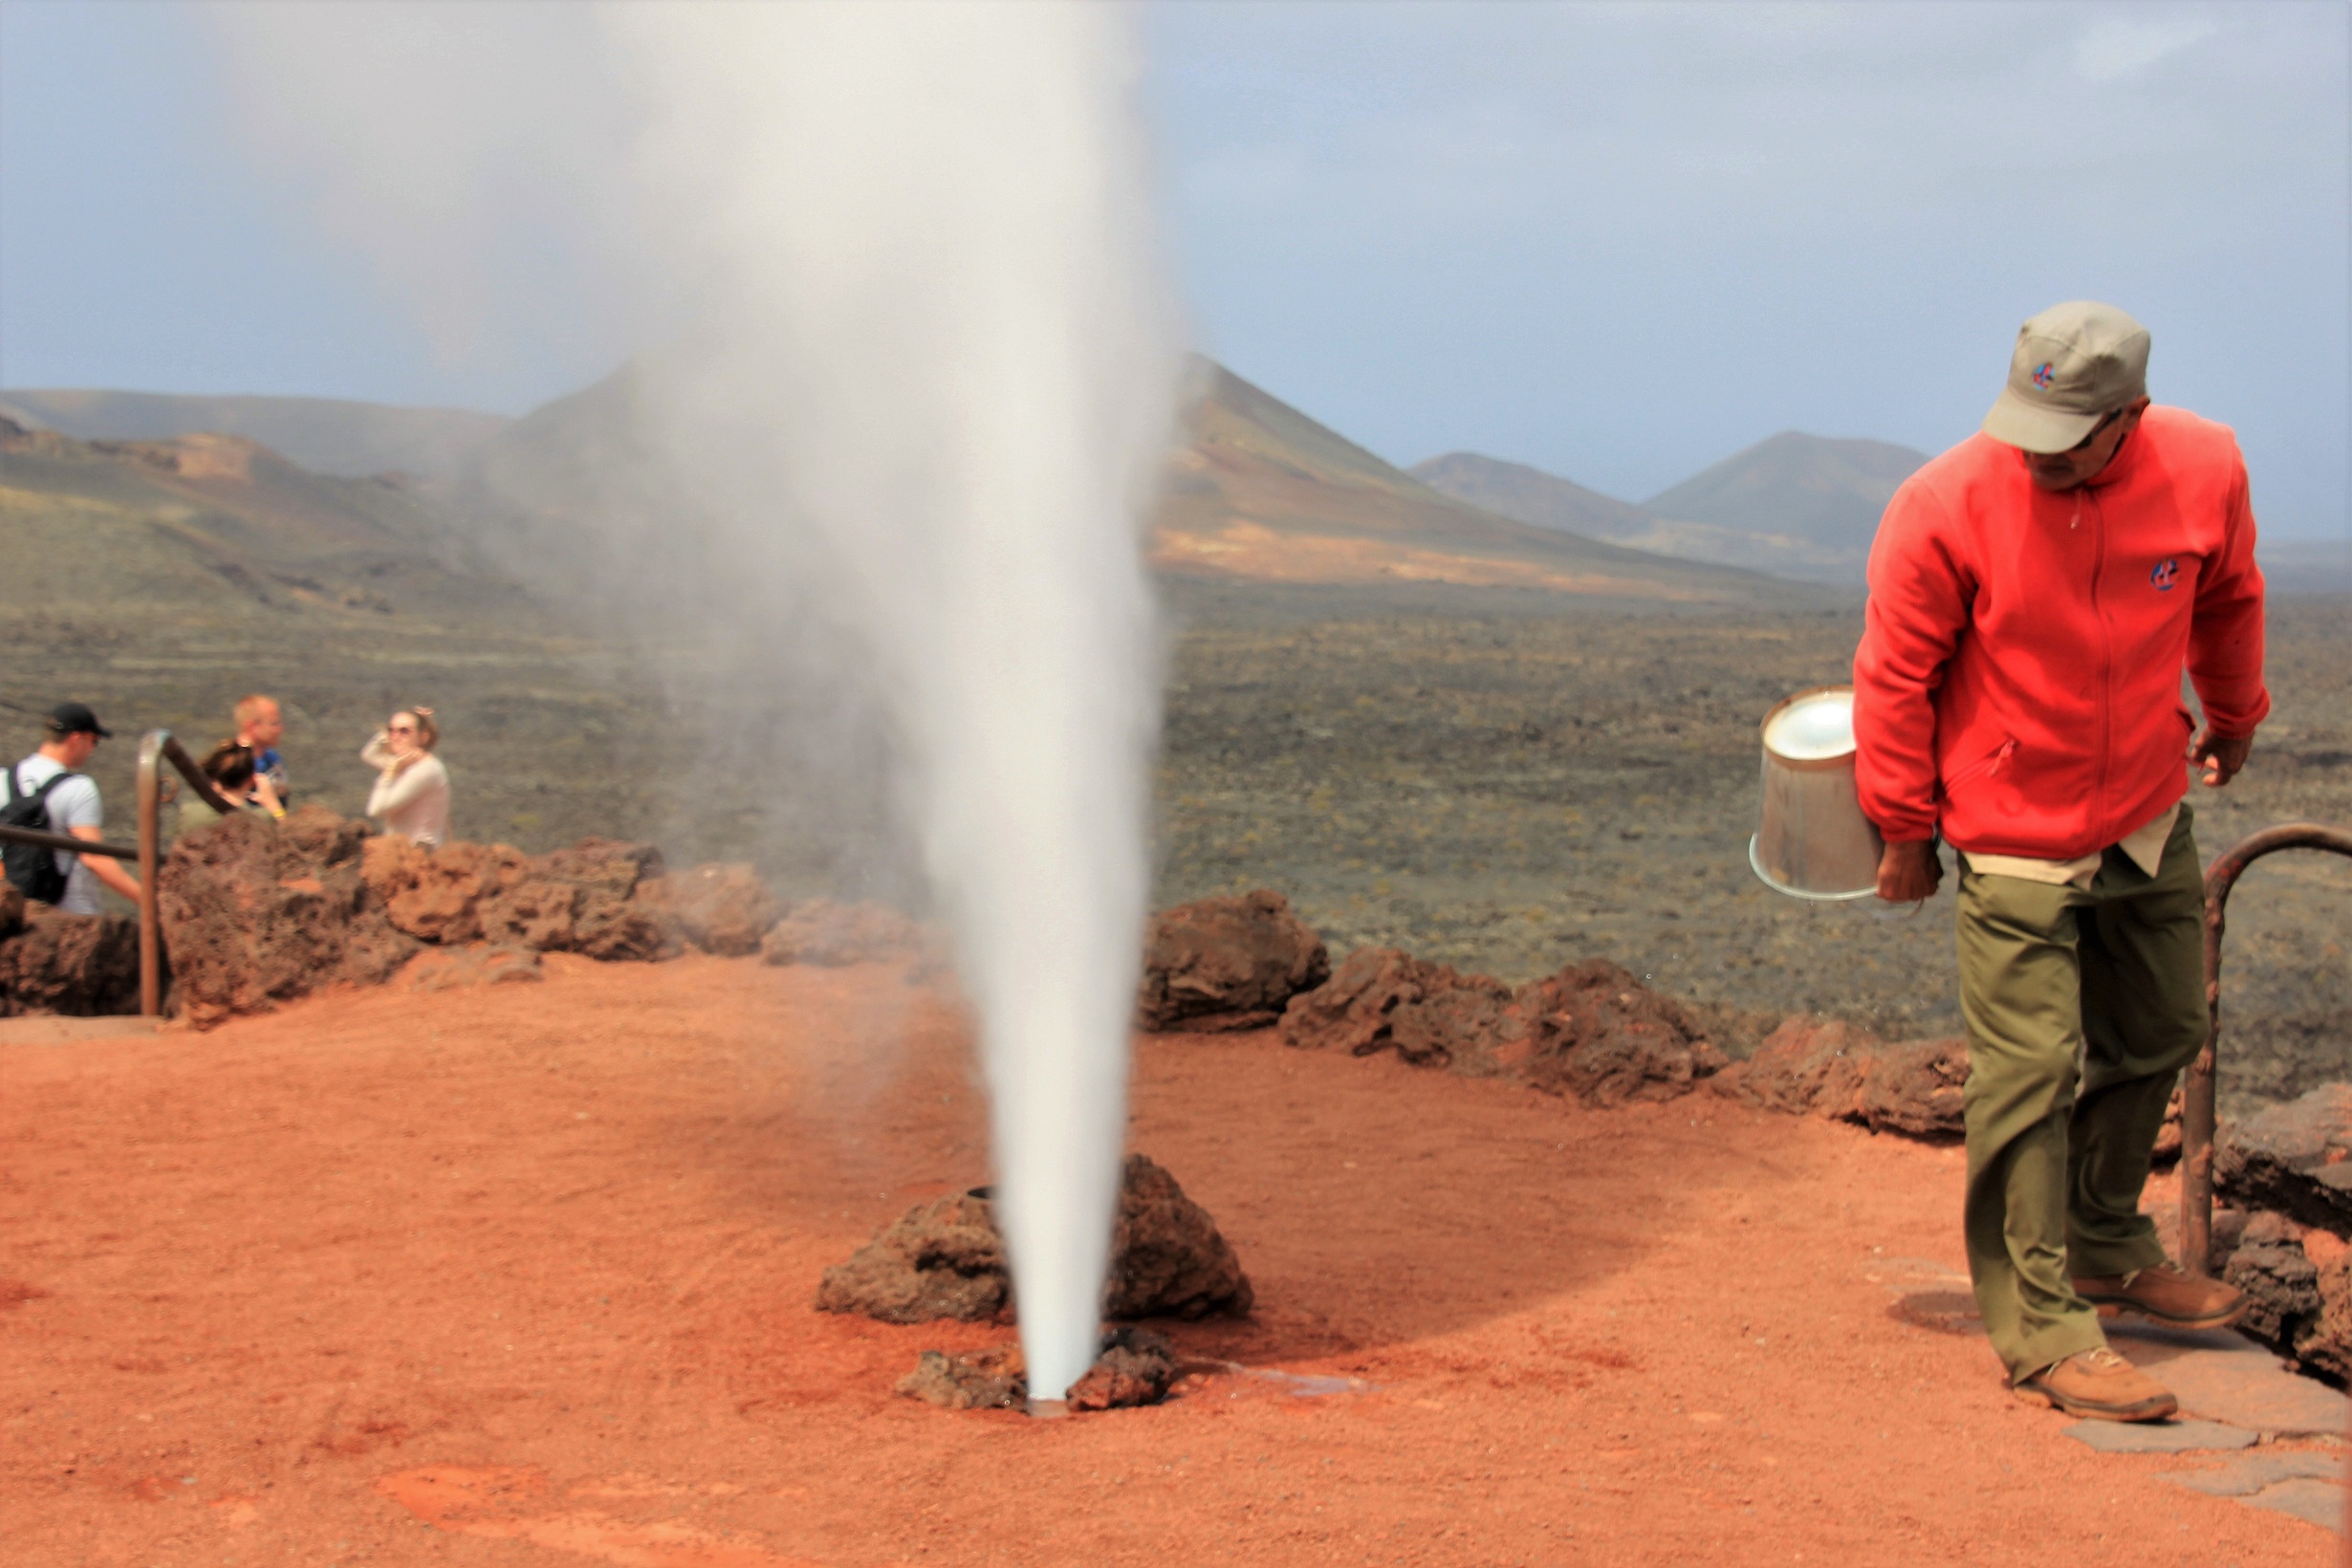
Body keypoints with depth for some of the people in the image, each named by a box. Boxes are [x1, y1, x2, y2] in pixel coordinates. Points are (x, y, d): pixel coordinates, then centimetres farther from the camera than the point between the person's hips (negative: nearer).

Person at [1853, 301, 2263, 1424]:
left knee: (2159, 1034, 18)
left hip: (2150, 816, 5)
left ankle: (2106, 1246, 40)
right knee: (2031, 1072, -7)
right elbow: (1894, 673, -12)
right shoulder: (1946, 506, -23)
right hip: (2013, 837, -5)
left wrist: (2233, 719, 24)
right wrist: (1906, 826, -6)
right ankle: (2041, 1326, 3)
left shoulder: (2206, 471, -12)